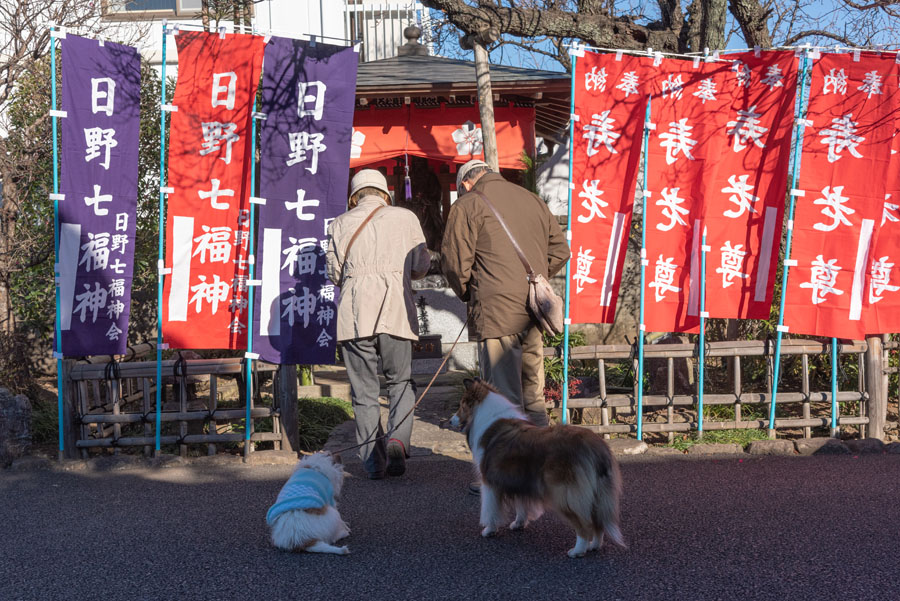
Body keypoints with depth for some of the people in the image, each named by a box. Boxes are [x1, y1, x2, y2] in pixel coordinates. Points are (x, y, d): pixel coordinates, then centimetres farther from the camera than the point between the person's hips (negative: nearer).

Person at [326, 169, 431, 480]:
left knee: (364, 387, 6)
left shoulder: (341, 224, 8)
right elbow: (421, 265, 8)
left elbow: (334, 273, 8)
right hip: (396, 310, 0)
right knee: (401, 381, 12)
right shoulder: (406, 218, 8)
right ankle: (397, 440, -10)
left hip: (354, 313, 0)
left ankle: (373, 458, 2)